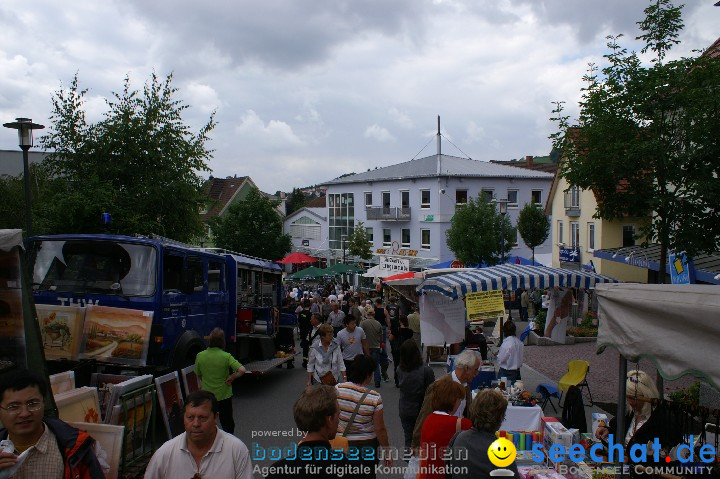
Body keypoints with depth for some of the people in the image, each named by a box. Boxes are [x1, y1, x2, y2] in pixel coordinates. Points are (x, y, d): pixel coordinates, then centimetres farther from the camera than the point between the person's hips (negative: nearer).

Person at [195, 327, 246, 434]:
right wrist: (231, 378, -12)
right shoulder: (226, 356, -18)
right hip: (224, 395, -2)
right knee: (227, 422, 18)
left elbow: (199, 375, 3)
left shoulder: (200, 356, -10)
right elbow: (242, 370, -27)